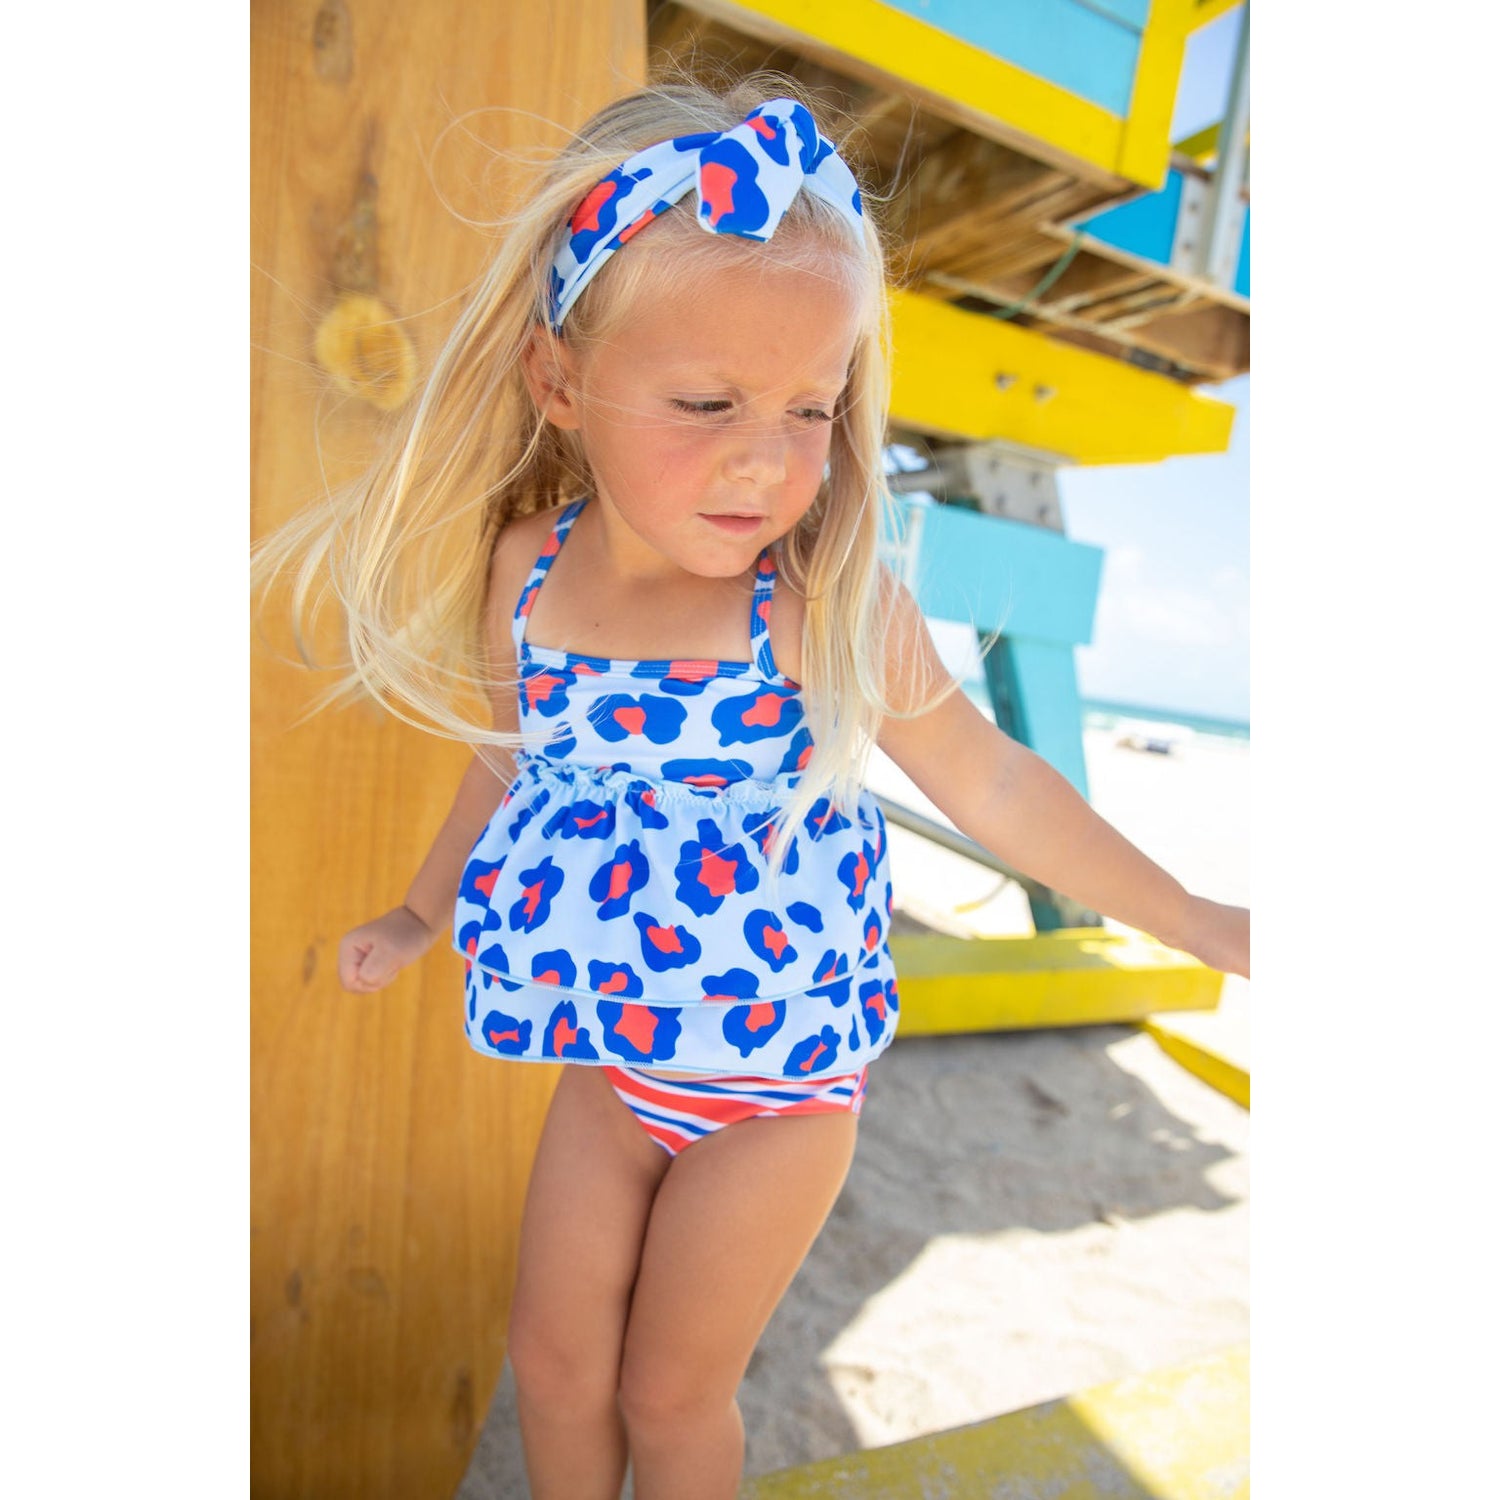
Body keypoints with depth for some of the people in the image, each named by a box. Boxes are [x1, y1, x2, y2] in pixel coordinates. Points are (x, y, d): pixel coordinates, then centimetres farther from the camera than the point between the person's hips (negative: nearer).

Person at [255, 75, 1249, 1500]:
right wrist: (422, 912, 21)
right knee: (554, 1359, 22)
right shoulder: (525, 574, -12)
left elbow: (991, 782, -11)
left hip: (782, 1076, -3)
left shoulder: (835, 605, -23)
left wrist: (1196, 922, -3)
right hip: (610, 1057, 4)